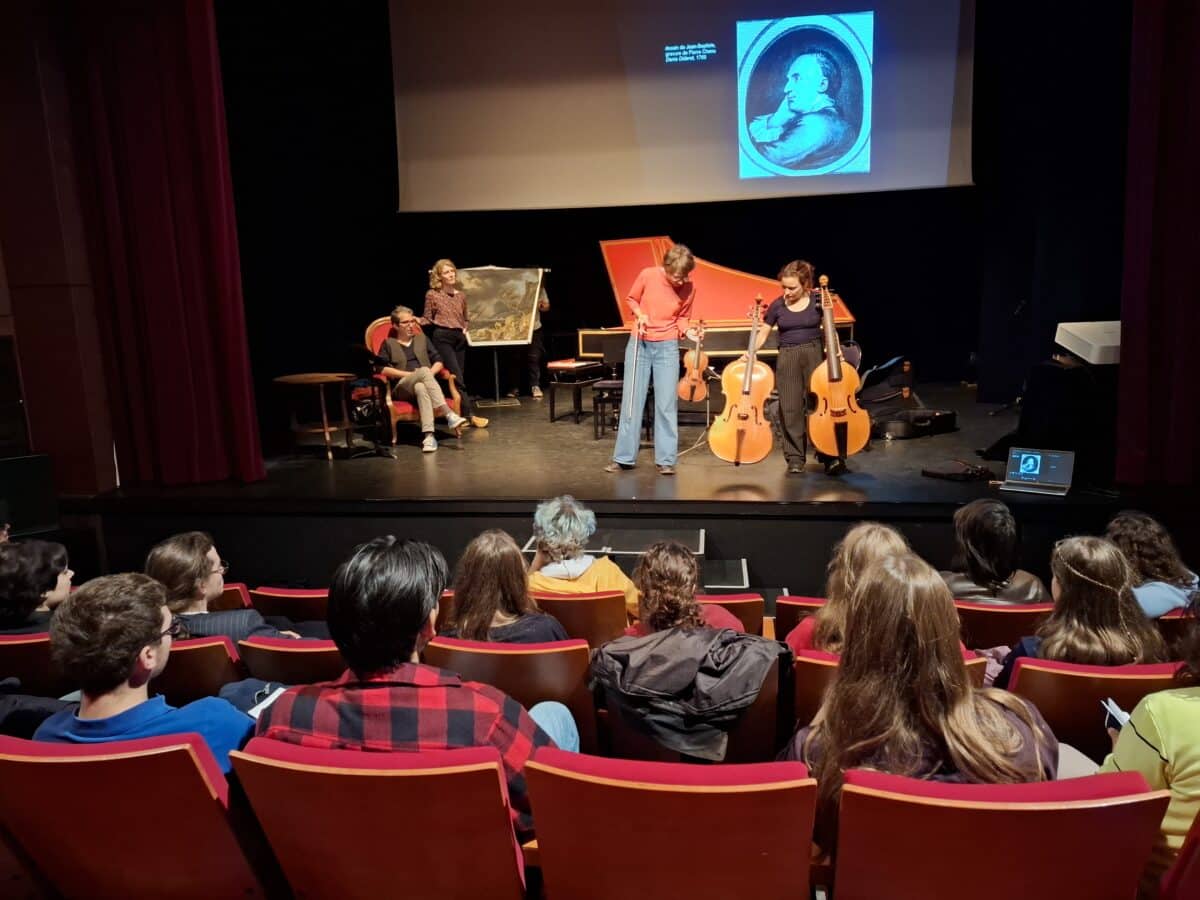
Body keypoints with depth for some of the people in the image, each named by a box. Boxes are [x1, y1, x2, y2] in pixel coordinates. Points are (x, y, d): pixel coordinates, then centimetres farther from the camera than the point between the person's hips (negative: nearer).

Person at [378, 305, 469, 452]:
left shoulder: (422, 339, 25)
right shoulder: (388, 344, 15)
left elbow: (438, 361, 16)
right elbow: (381, 369, -1)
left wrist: (429, 374, -6)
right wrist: (409, 374, -10)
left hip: (422, 384, 3)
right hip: (401, 388, -3)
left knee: (421, 387, -38)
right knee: (423, 370, -36)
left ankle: (428, 435, -56)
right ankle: (449, 415, -50)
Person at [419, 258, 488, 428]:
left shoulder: (461, 295, 12)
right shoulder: (432, 294, 0)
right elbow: (428, 319, 5)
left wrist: (466, 329, 5)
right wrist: (416, 320, -13)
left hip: (459, 338, 5)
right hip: (442, 337, -5)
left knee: (458, 376, 5)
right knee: (457, 377, -13)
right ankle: (470, 414, -16)